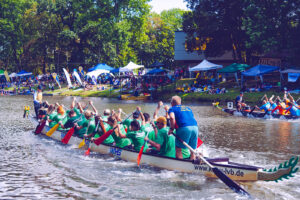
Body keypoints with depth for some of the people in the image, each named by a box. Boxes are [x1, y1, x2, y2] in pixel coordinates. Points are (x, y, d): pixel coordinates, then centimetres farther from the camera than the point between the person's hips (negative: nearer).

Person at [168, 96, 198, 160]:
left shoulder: (172, 109, 14)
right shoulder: (188, 108, 31)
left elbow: (172, 117, -6)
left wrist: (171, 128, 3)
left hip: (184, 128, -5)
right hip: (195, 127, 5)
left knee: (178, 149, 4)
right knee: (192, 150, 14)